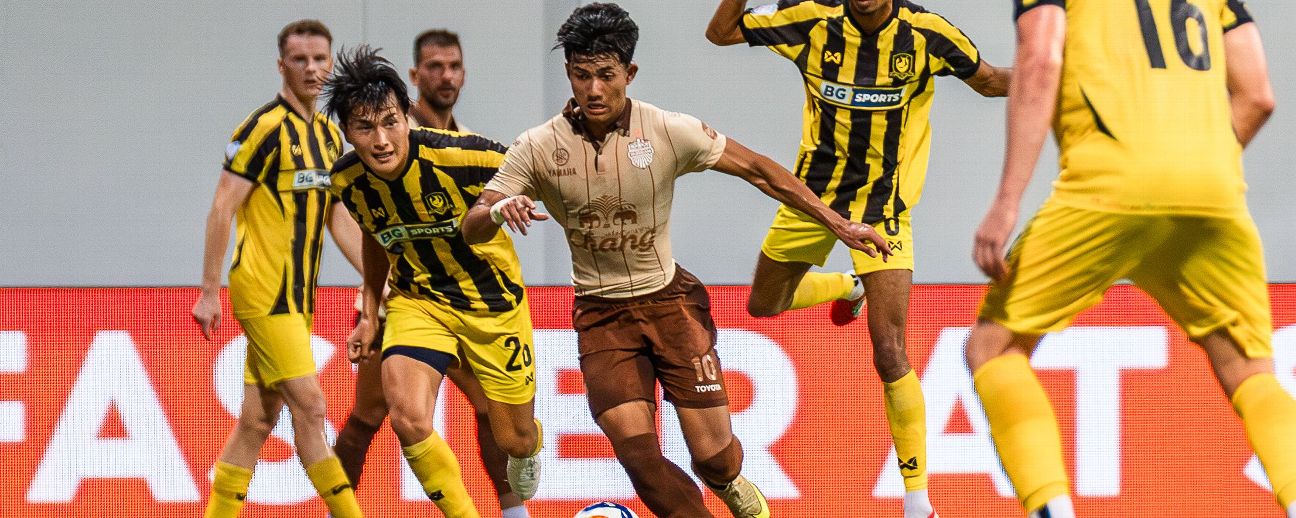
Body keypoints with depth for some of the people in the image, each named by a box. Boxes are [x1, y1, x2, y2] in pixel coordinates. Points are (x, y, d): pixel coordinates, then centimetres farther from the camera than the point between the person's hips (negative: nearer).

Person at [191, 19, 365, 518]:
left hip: (298, 295, 8)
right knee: (309, 406, -11)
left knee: (257, 420, 8)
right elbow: (222, 208, -11)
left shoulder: (329, 134, 14)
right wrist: (209, 291, -15)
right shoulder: (265, 127, -10)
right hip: (264, 290, -8)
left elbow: (338, 218, 21)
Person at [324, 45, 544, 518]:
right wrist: (369, 314, 11)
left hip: (494, 303, -2)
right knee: (409, 421, -23)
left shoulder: (461, 156, -30)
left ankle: (531, 445, 51)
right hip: (418, 299, 2)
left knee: (515, 441, 11)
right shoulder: (348, 181, -14)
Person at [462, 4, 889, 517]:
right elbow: (471, 229, -9)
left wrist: (838, 223, -2)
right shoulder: (539, 147, -10)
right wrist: (498, 210, -34)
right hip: (601, 315, 0)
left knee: (713, 455, -5)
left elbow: (758, 170, -2)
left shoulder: (669, 131, -12)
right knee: (635, 450, -19)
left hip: (670, 299, 0)